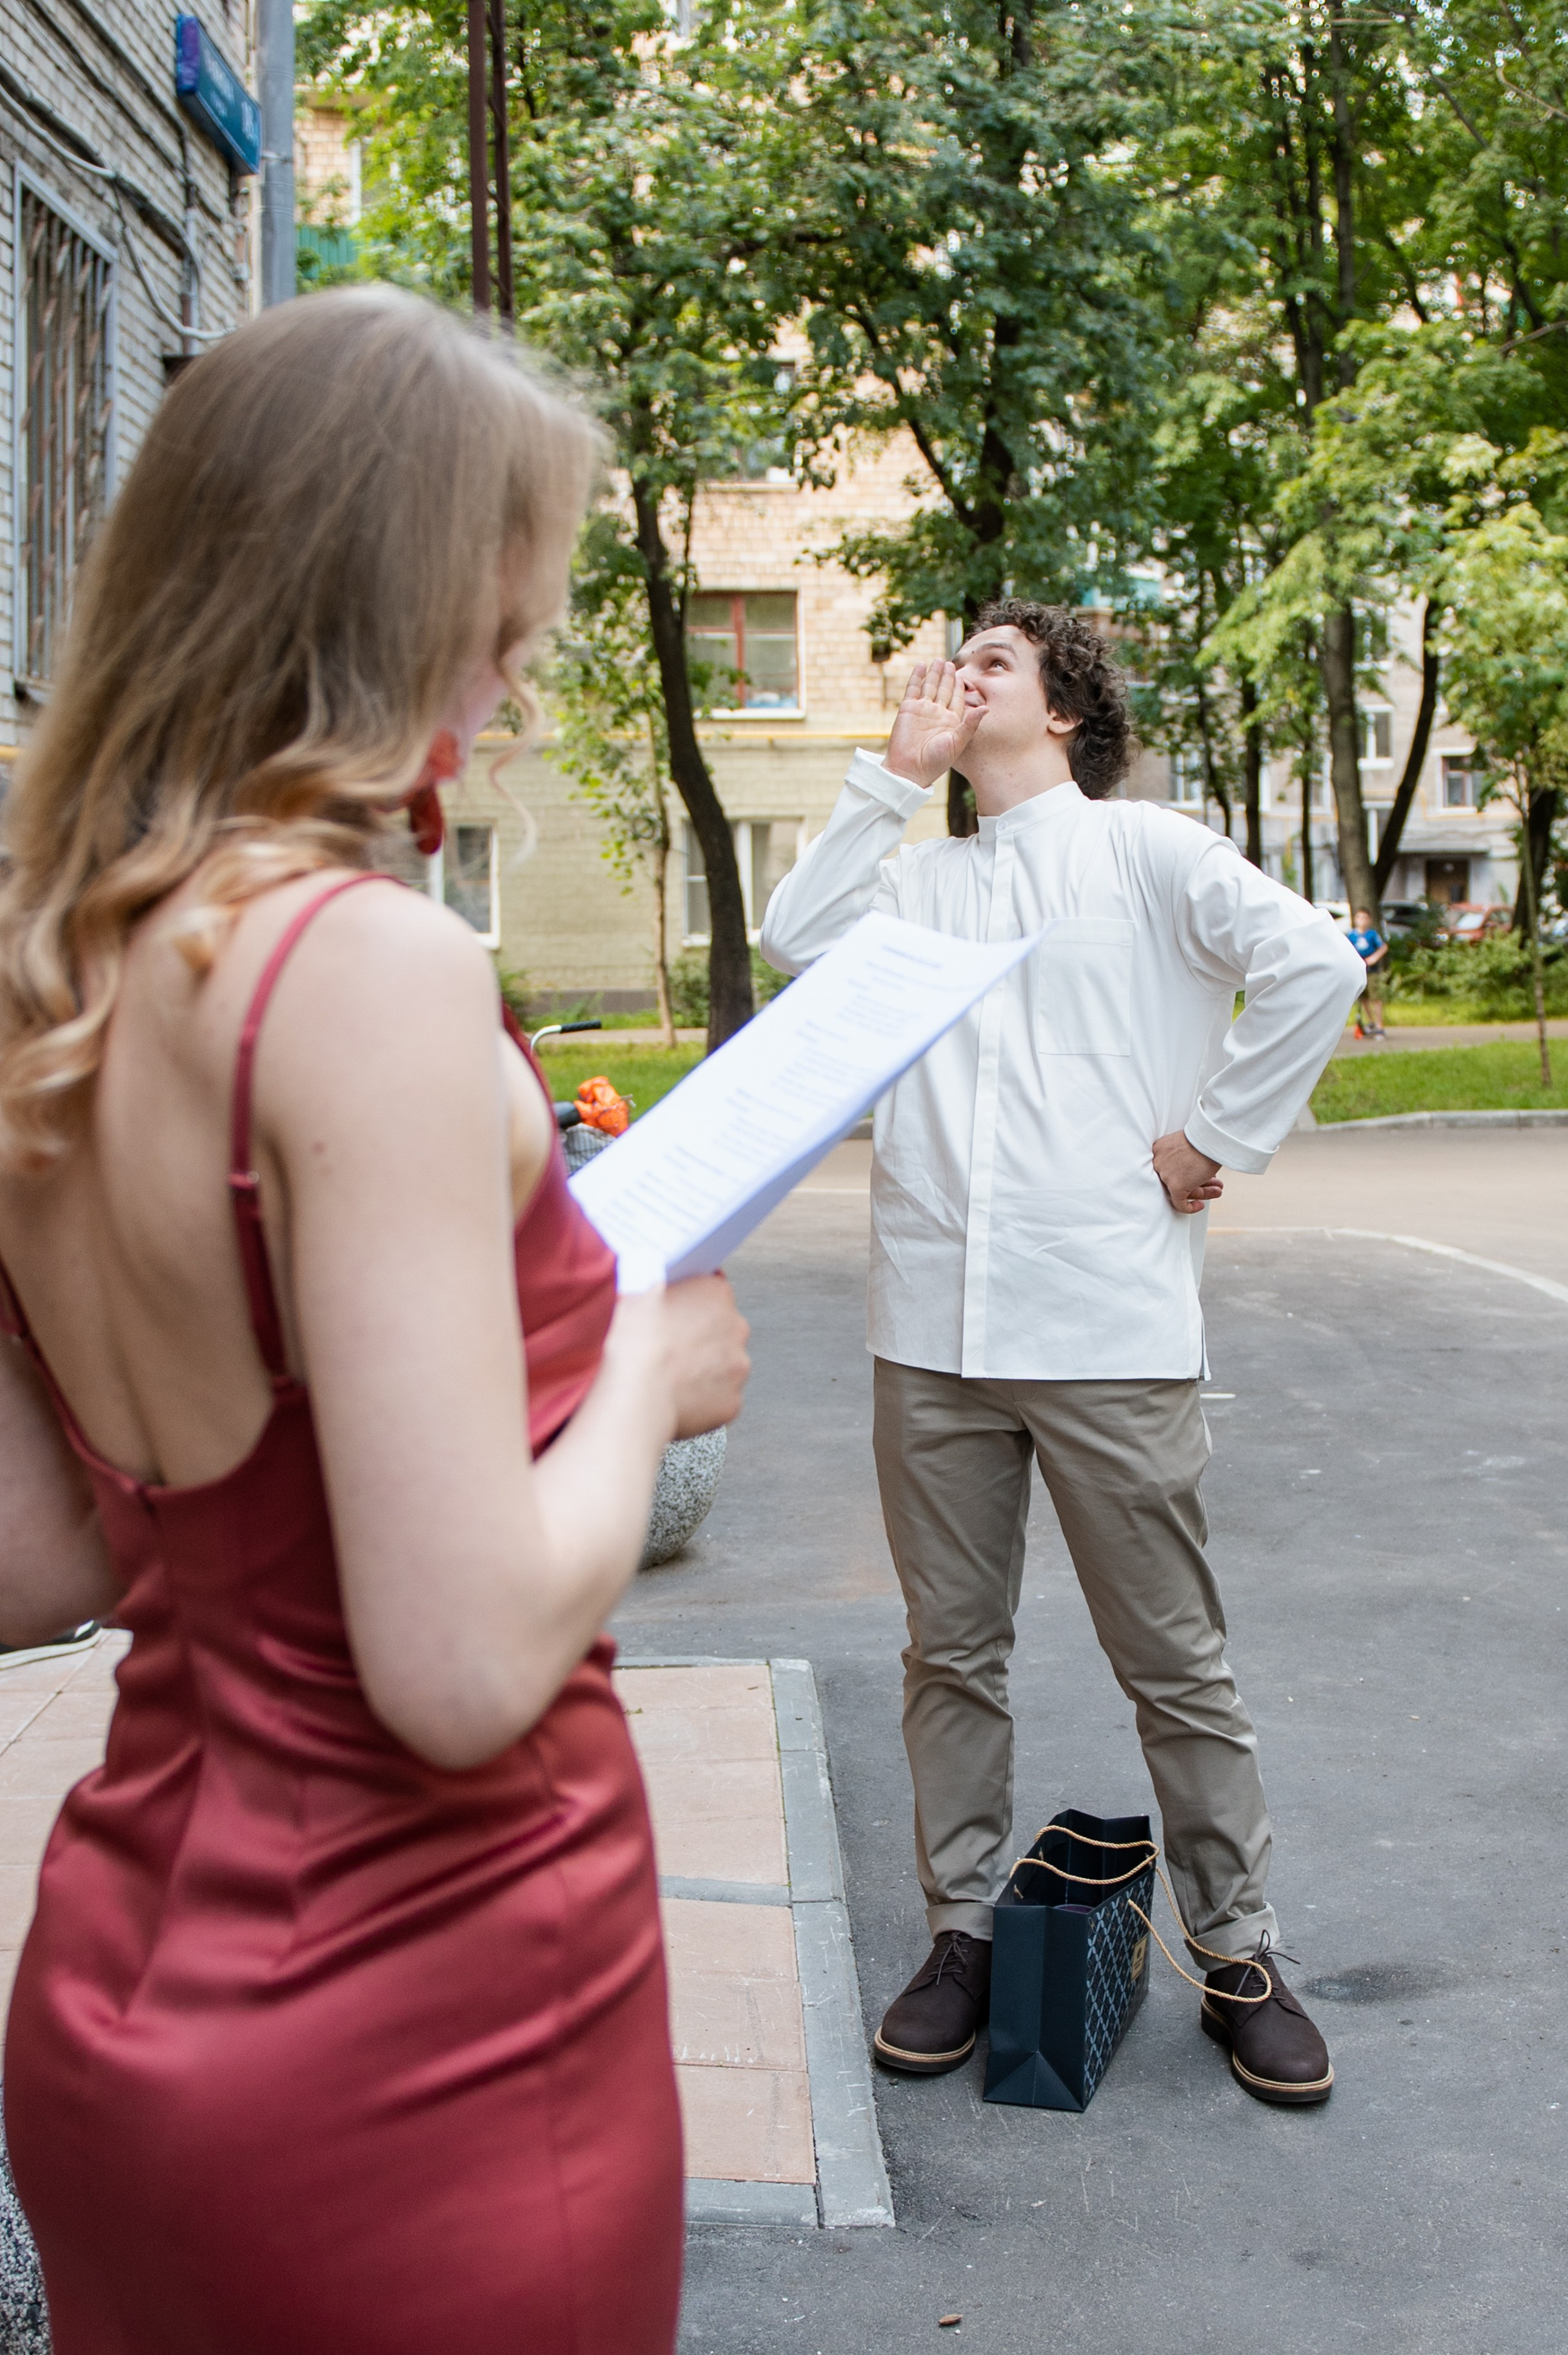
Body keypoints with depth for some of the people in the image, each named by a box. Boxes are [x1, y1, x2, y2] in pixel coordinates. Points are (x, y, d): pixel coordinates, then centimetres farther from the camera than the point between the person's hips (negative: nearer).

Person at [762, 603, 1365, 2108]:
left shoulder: (1142, 851, 4)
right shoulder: (921, 877, 17)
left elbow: (1314, 966, -7)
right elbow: (798, 940, -1)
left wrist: (1216, 1140, -7)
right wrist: (894, 772, 4)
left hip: (1110, 1323, -4)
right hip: (934, 1324, 4)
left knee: (1174, 1664, 4)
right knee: (952, 1653, 11)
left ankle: (1235, 1955, 18)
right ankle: (964, 1933, 25)